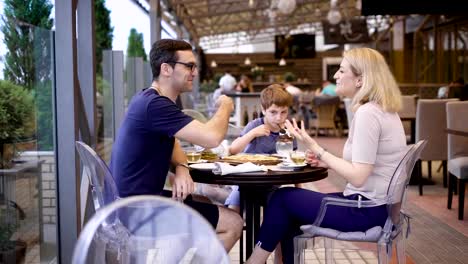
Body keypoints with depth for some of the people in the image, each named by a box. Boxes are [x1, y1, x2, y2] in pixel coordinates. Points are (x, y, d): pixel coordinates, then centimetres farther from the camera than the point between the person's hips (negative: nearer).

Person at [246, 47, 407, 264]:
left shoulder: (367, 113, -21)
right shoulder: (383, 109, 10)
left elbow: (358, 177, -24)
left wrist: (315, 148, -18)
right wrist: (326, 160, 3)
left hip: (367, 209, -9)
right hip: (377, 204, 9)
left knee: (282, 198, 1)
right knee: (290, 214, 15)